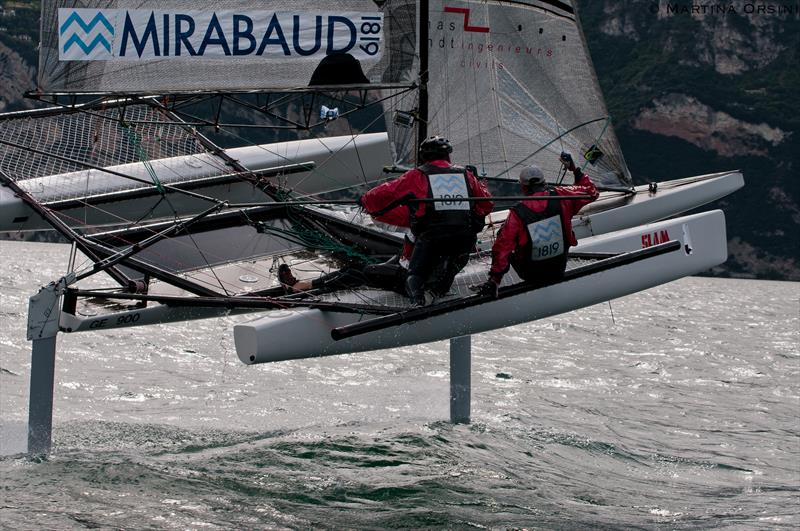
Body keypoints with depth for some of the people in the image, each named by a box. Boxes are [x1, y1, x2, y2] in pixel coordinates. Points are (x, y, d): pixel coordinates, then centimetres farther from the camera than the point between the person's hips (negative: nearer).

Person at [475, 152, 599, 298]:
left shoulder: (518, 213, -20)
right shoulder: (560, 197, -15)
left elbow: (502, 247, -19)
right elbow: (590, 192, 3)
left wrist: (494, 279, -14)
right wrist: (574, 169, 14)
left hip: (530, 274, -2)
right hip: (559, 270, 2)